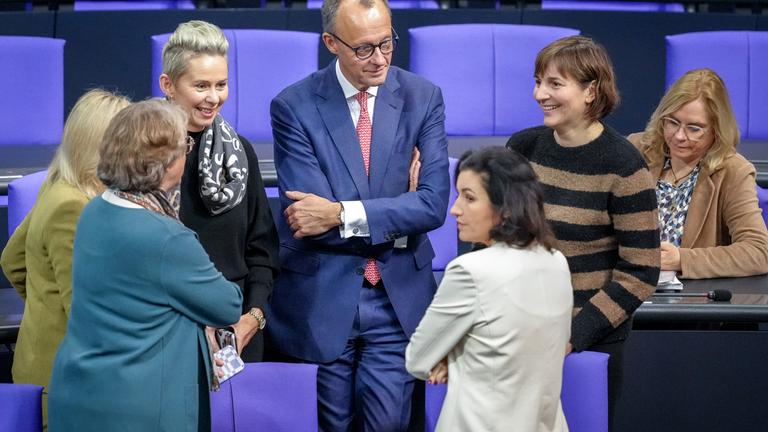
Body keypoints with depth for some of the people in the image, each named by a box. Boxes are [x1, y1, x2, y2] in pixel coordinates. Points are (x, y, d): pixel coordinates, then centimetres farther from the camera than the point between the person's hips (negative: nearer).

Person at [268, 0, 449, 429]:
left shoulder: (423, 97, -1)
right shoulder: (293, 107, -7)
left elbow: (433, 205, -10)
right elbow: (308, 218, -14)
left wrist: (342, 215, -18)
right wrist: (396, 220, -10)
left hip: (398, 297, 1)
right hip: (321, 299, -1)